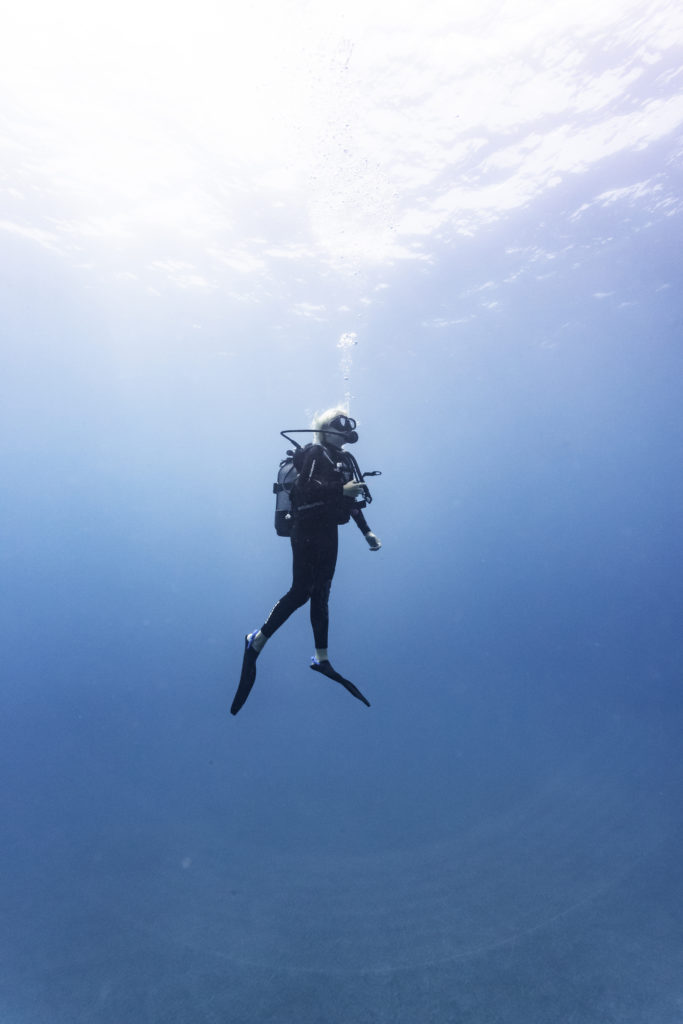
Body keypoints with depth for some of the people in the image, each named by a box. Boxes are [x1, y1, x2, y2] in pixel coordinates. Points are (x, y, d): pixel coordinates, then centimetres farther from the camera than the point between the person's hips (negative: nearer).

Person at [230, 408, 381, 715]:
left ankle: (321, 659, 19)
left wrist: (366, 531, 17)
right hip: (308, 530, -8)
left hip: (328, 531, 8)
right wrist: (341, 489, -28)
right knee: (301, 591, -8)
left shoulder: (342, 459, 16)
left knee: (321, 594, 10)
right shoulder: (315, 453, -7)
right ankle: (257, 640, 10)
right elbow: (307, 486, -21)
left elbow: (351, 499, 19)